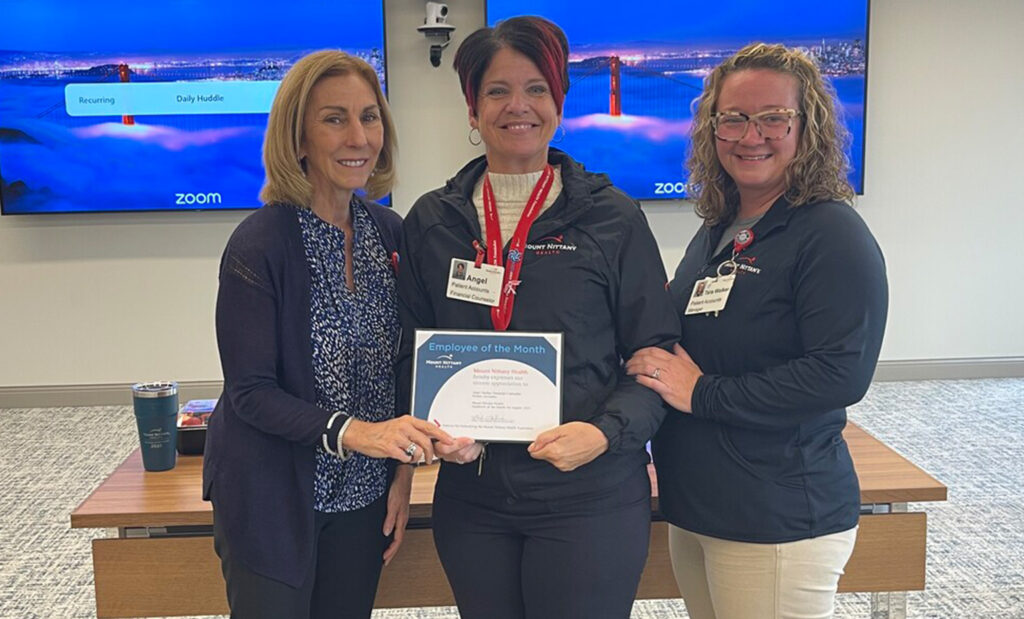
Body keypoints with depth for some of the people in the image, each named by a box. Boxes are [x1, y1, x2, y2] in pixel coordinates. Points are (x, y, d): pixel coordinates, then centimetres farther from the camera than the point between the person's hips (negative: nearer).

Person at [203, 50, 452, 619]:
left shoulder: (389, 232, 0)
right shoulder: (261, 243, -16)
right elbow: (250, 391, -16)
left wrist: (403, 467, 2)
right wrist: (351, 431, -29)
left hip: (362, 495, 5)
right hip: (272, 501, -5)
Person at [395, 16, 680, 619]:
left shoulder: (613, 217, -2)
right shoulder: (430, 222, 6)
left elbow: (656, 353, -1)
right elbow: (411, 353, 10)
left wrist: (606, 431, -17)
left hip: (591, 497, -2)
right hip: (470, 496, 3)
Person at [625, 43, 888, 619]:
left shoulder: (834, 234, -13)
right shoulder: (715, 233, 11)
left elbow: (842, 374, -23)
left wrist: (702, 394, -20)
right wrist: (653, 365, -1)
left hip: (781, 524, -7)